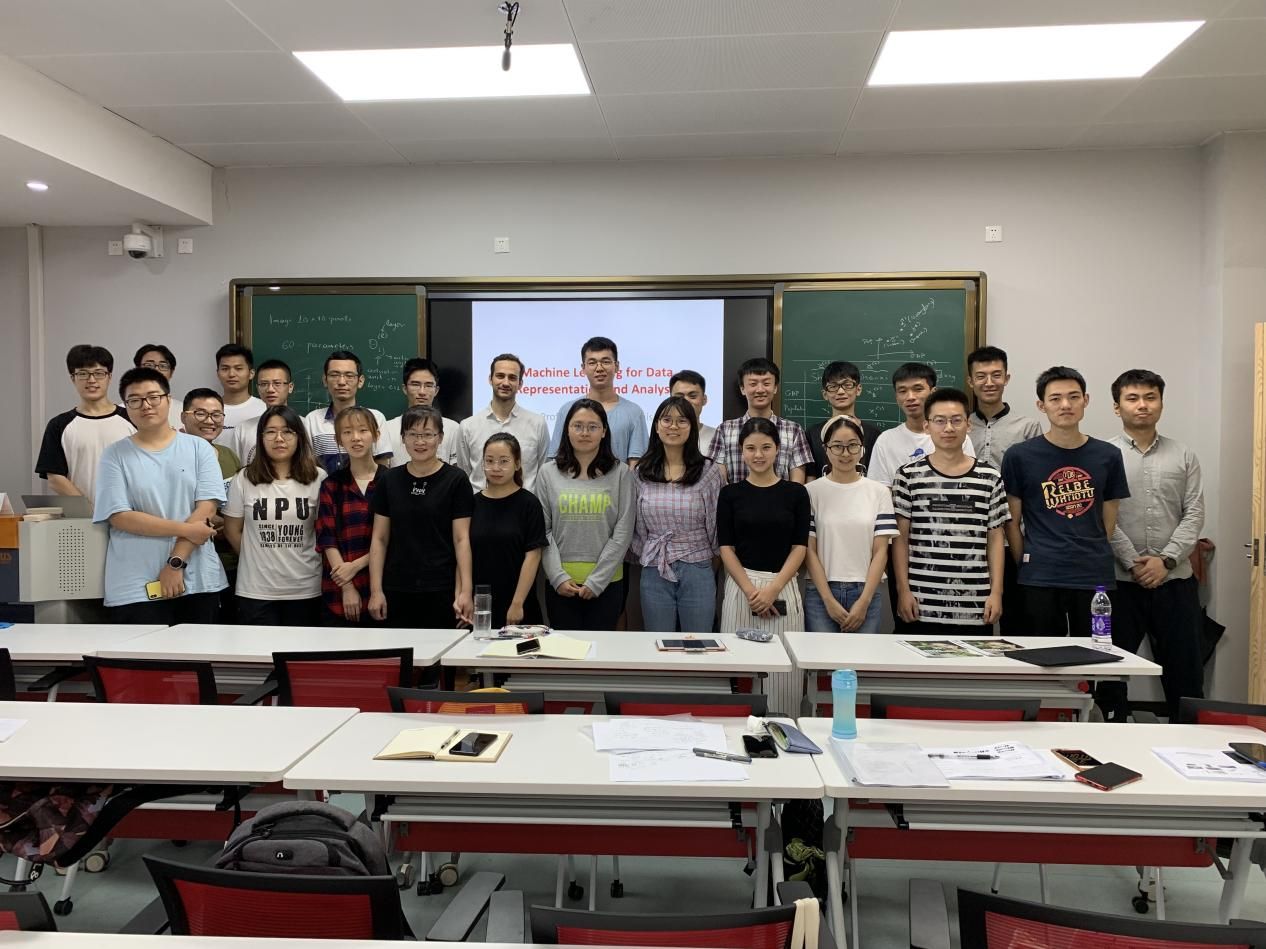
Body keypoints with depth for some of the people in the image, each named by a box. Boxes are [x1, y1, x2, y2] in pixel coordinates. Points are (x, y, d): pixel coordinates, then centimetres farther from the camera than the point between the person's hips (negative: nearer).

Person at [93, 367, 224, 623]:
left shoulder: (198, 447, 3)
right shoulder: (115, 454, 3)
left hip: (198, 582, 1)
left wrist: (176, 563, -12)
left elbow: (206, 508, -5)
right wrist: (185, 529, -13)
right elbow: (119, 517, -6)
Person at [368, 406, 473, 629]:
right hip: (397, 592, 3)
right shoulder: (390, 480, 7)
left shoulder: (455, 480, -3)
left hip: (440, 593, -3)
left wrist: (465, 591, -13)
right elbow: (379, 539, 8)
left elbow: (461, 539, -6)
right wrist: (376, 590, 1)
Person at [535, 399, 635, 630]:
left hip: (607, 582, -1)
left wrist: (596, 581, -8)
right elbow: (543, 531, 2)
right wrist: (558, 576, -8)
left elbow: (623, 533, -3)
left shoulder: (620, 473, 1)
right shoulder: (548, 472, 4)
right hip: (560, 583, 1)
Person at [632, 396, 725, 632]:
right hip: (654, 574, 2)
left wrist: (713, 555, 8)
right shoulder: (642, 472, 4)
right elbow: (636, 524, 11)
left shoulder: (709, 471, -3)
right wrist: (642, 555, 12)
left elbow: (718, 523, 3)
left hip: (697, 572, -2)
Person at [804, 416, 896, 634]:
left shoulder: (879, 492, 5)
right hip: (821, 594, -1)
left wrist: (864, 602, -6)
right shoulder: (812, 492, 0)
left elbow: (880, 551, 1)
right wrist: (829, 601, -8)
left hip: (865, 594, 1)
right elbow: (809, 550, -2)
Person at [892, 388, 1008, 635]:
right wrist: (903, 590, -3)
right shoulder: (909, 475, 1)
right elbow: (900, 538, 2)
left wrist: (996, 592, 3)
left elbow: (995, 539, 9)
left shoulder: (990, 477, 6)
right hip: (924, 603, -1)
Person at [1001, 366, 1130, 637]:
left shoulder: (1108, 456, 6)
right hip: (1040, 582, -2)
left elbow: (1108, 523, 11)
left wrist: (1093, 561, 7)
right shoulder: (1019, 456, -2)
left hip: (1096, 578, 2)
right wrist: (1028, 566, 3)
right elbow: (1012, 522, 3)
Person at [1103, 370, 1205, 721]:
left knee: (1184, 668, 7)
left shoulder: (1184, 456, 9)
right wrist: (1133, 562, -13)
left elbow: (1194, 514, 2)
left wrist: (1166, 560, -10)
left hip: (1175, 578, 2)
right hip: (1119, 579, -2)